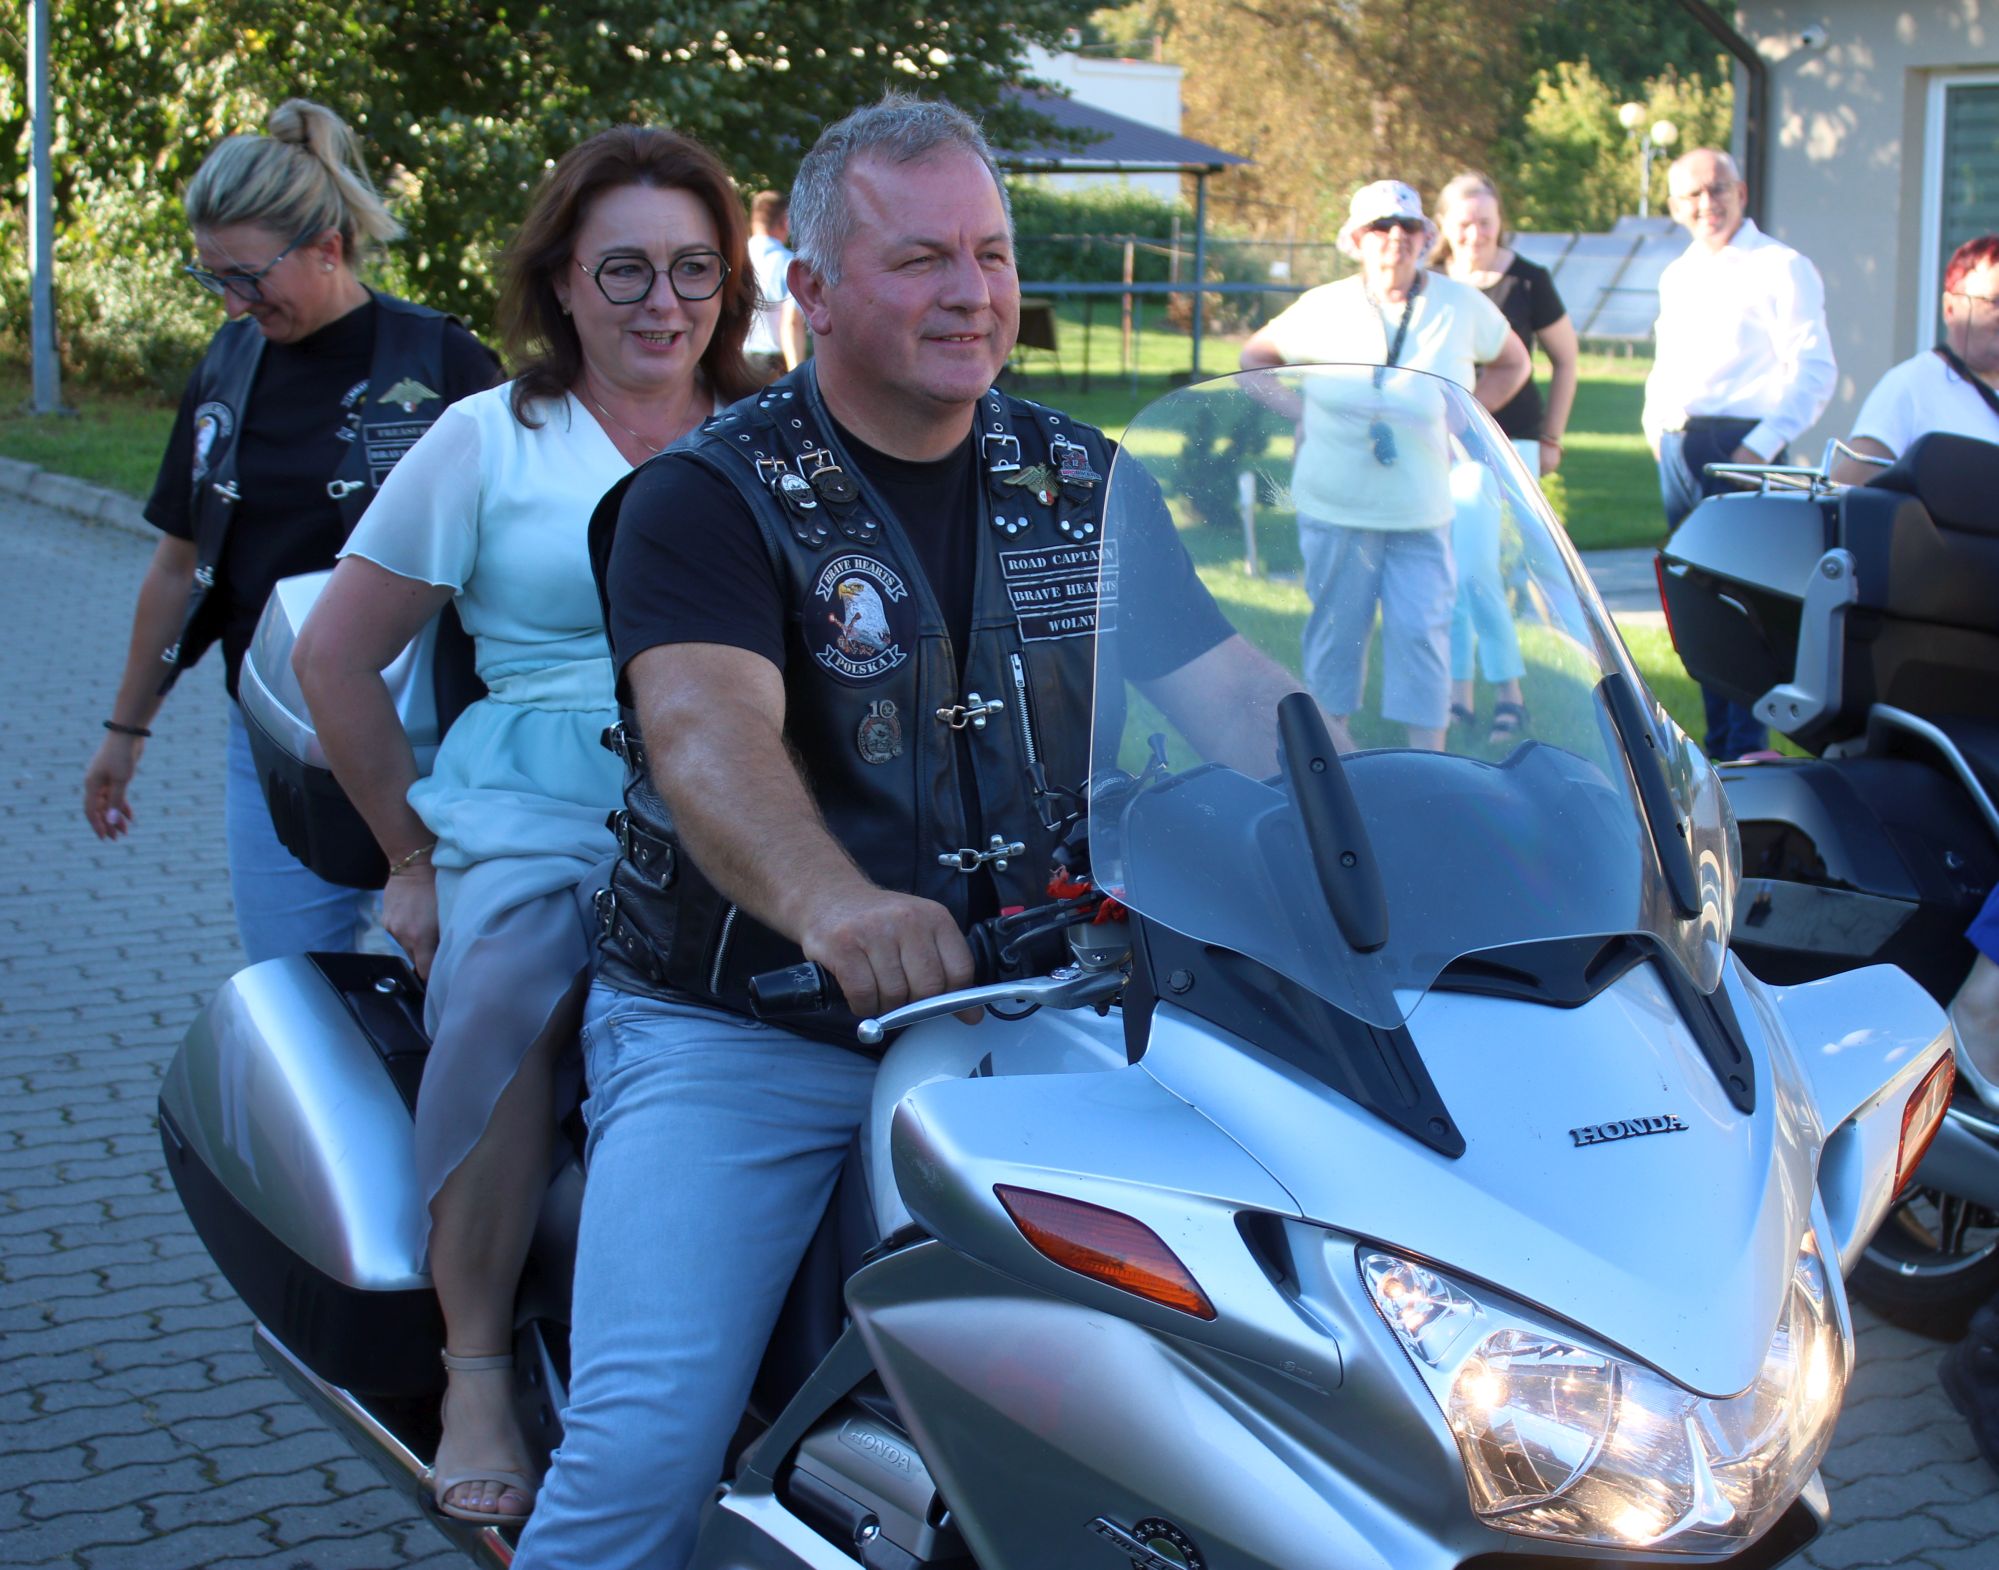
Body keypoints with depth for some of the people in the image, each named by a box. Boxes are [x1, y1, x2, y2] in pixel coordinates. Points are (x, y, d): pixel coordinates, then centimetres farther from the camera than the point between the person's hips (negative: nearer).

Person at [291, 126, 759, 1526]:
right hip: (535, 812, -1)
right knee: (499, 982, -33)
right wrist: (415, 853, 8)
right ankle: (478, 1375, -17)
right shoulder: (491, 439, 10)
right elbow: (335, 652, 11)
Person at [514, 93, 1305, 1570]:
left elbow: (1237, 691, 6)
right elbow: (708, 737, -26)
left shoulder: (1076, 481, 9)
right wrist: (835, 906, -46)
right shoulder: (710, 498, -8)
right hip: (739, 1031, -4)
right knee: (646, 1440, -18)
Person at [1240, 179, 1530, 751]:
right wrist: (1303, 413, 2)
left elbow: (1514, 364, 19)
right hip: (1335, 509, 0)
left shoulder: (1463, 307, 3)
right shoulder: (1323, 308, 0)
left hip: (1423, 512, 0)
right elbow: (1255, 357, 14)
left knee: (1421, 632, -6)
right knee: (1335, 630, 6)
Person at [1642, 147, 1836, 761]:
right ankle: (1717, 744, 15)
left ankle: (1747, 751, -9)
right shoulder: (1676, 276, 19)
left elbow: (1814, 372, -9)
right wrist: (1654, 422, 13)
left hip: (1739, 444, -7)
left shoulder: (1780, 267, -3)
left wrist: (1762, 445, -17)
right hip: (1676, 449, 7)